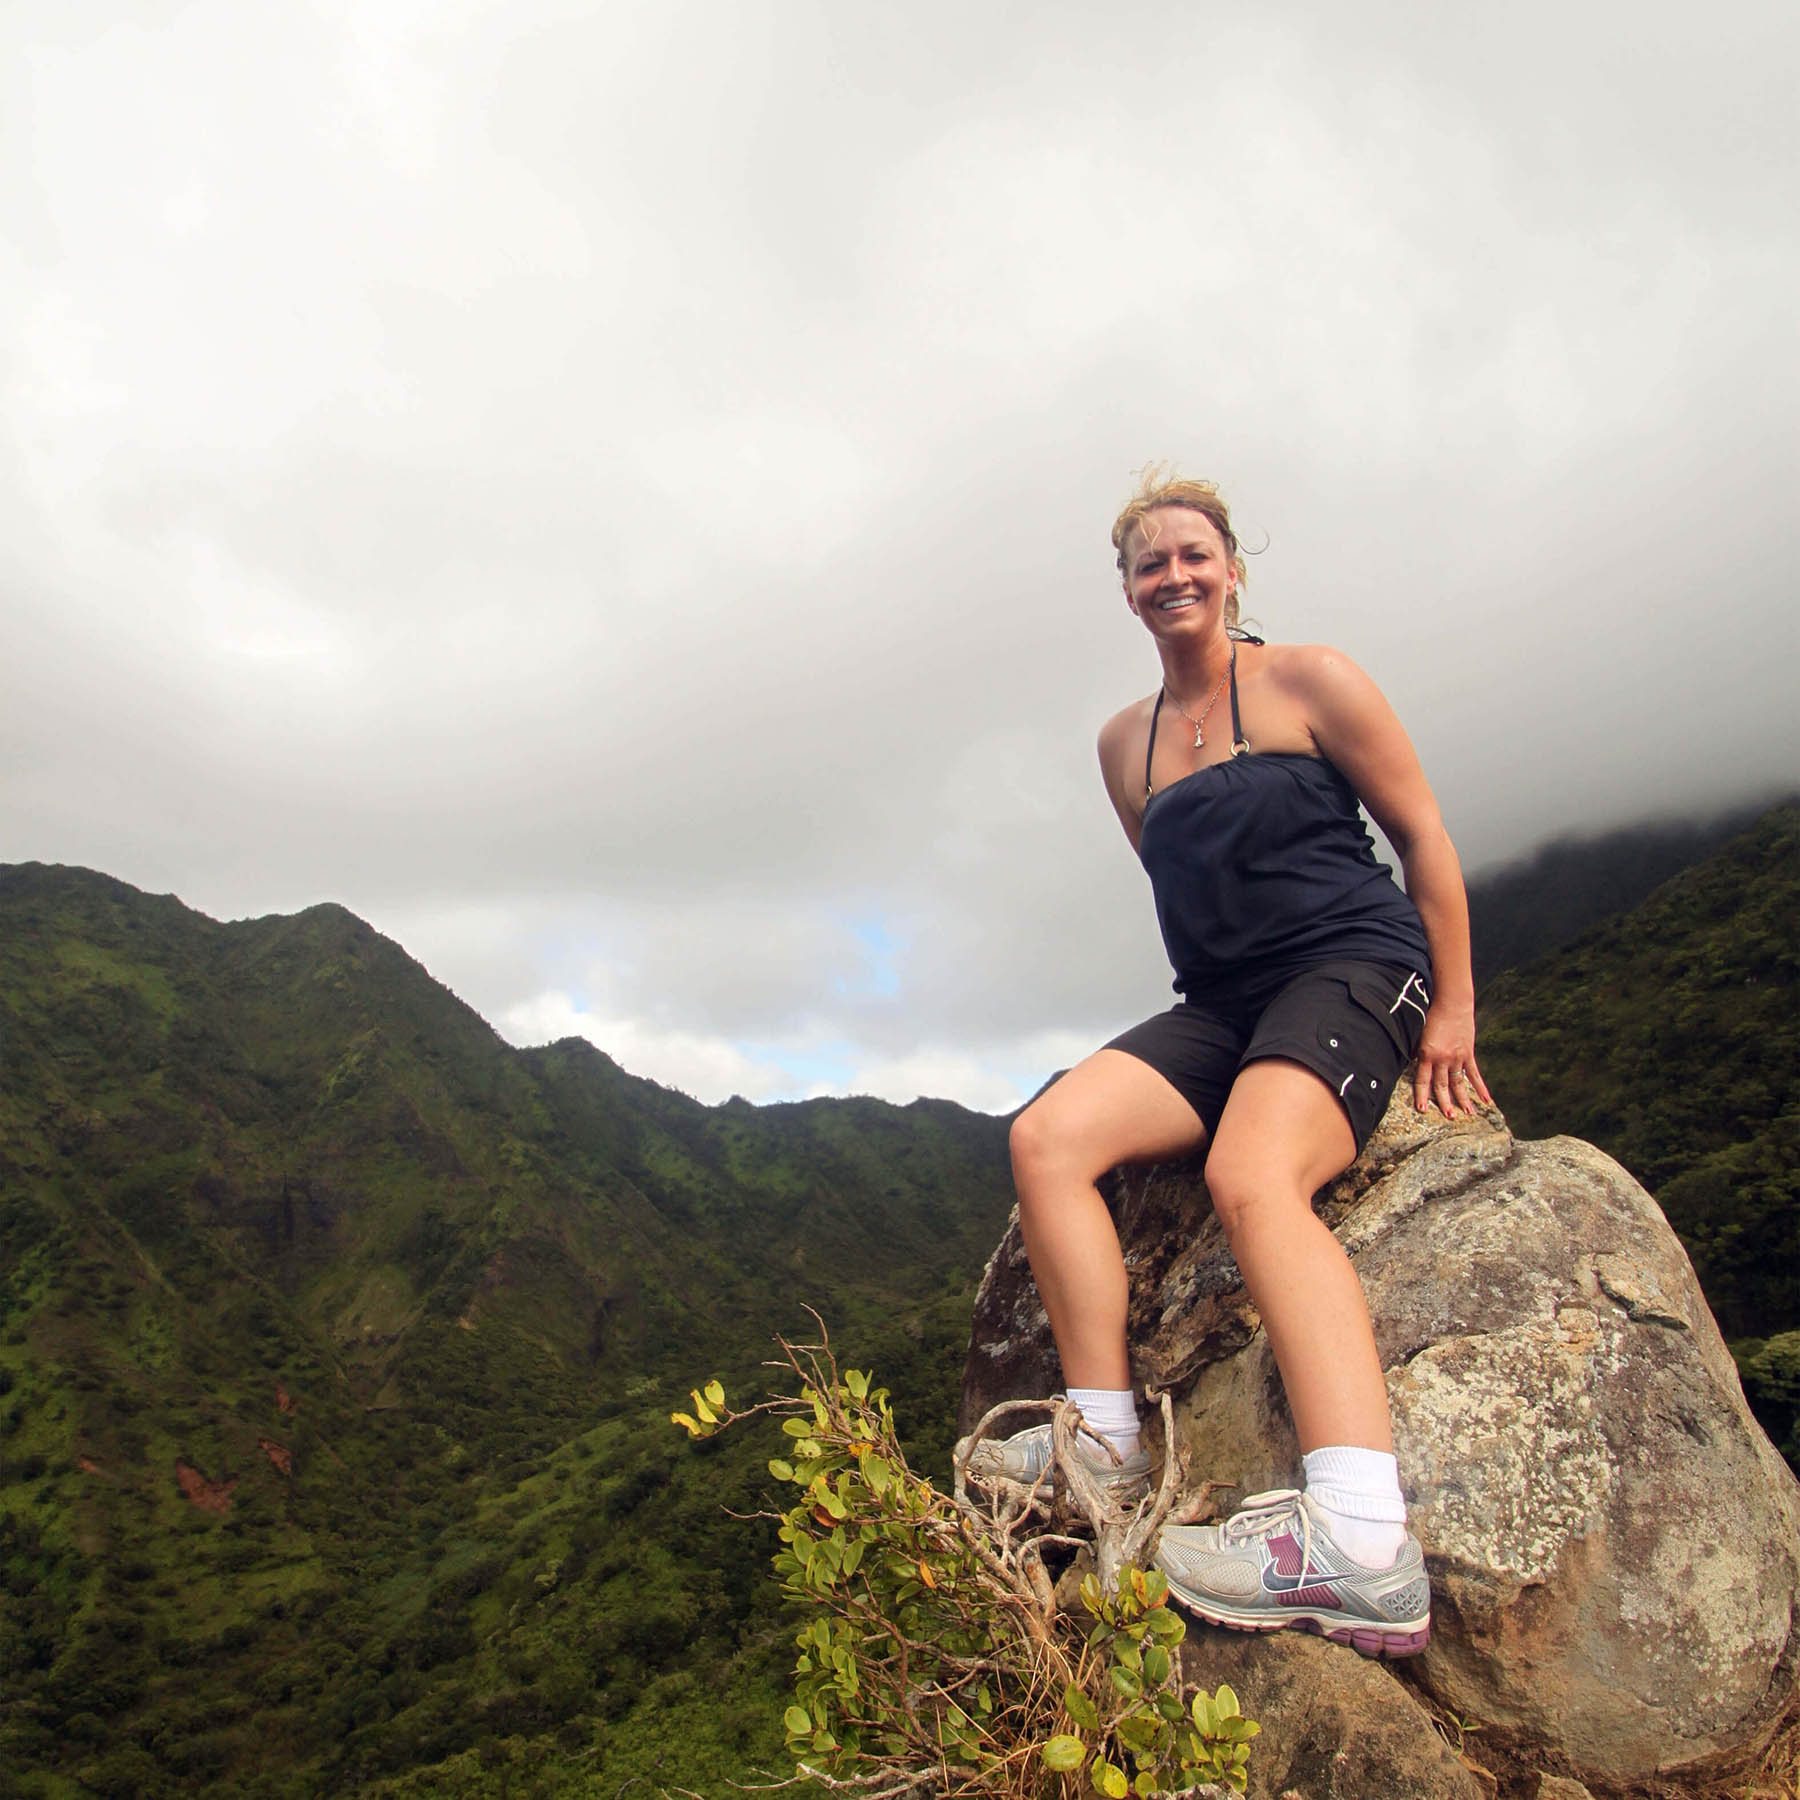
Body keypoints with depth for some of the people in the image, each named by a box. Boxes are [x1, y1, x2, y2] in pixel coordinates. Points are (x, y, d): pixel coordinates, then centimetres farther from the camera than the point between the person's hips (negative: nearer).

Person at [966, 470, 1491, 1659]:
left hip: (1352, 972, -6)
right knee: (1047, 1137, -16)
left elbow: (1423, 835, 0)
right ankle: (1107, 1438, -13)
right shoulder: (1125, 744, 16)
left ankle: (1366, 1546, -43)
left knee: (1251, 1173, -35)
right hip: (1222, 1007, 6)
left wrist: (1453, 1007, -3)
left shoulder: (1308, 680, 0)